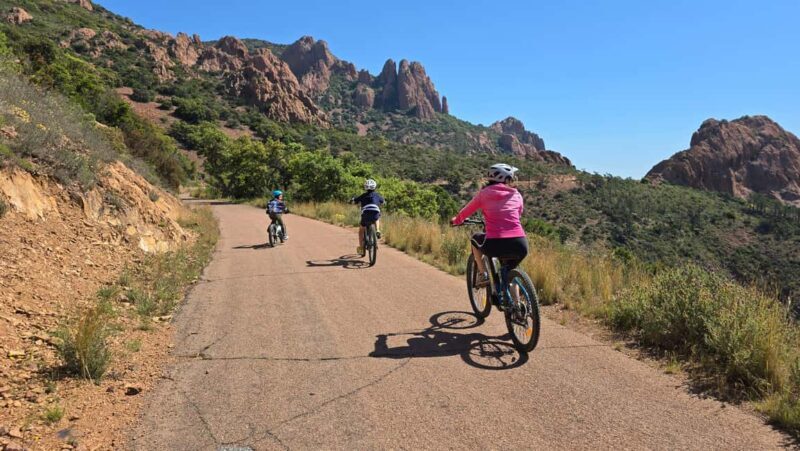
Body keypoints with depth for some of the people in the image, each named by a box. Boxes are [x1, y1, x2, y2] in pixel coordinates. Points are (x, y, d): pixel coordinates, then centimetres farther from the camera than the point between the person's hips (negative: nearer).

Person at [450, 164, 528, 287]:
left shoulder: (485, 193, 11)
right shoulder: (517, 195, 15)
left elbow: (467, 210, 22)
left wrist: (456, 220, 42)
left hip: (495, 245, -2)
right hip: (520, 246, 2)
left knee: (475, 239, 32)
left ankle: (483, 274, 20)